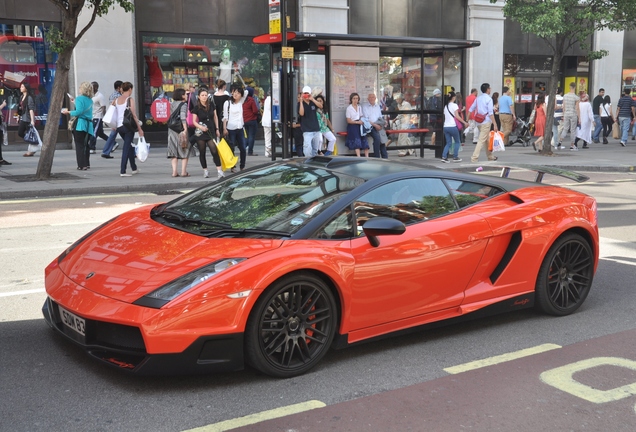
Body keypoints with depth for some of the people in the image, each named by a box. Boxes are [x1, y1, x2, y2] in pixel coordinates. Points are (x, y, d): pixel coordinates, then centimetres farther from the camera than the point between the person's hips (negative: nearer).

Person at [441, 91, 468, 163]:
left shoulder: (446, 106, 15)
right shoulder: (454, 105, -5)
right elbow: (457, 116, -11)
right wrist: (464, 122, -7)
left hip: (445, 127, 6)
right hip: (452, 126, -6)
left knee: (448, 143, 9)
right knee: (457, 142, 11)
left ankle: (444, 157, -7)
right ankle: (455, 157, 9)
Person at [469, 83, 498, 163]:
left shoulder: (478, 98, 11)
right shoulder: (488, 99, -9)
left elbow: (470, 110, 11)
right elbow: (490, 113, -15)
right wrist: (495, 124, -16)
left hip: (478, 122, 8)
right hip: (486, 122, -8)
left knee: (487, 139, 20)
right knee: (482, 140, -8)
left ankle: (490, 156, 32)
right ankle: (474, 158, -16)